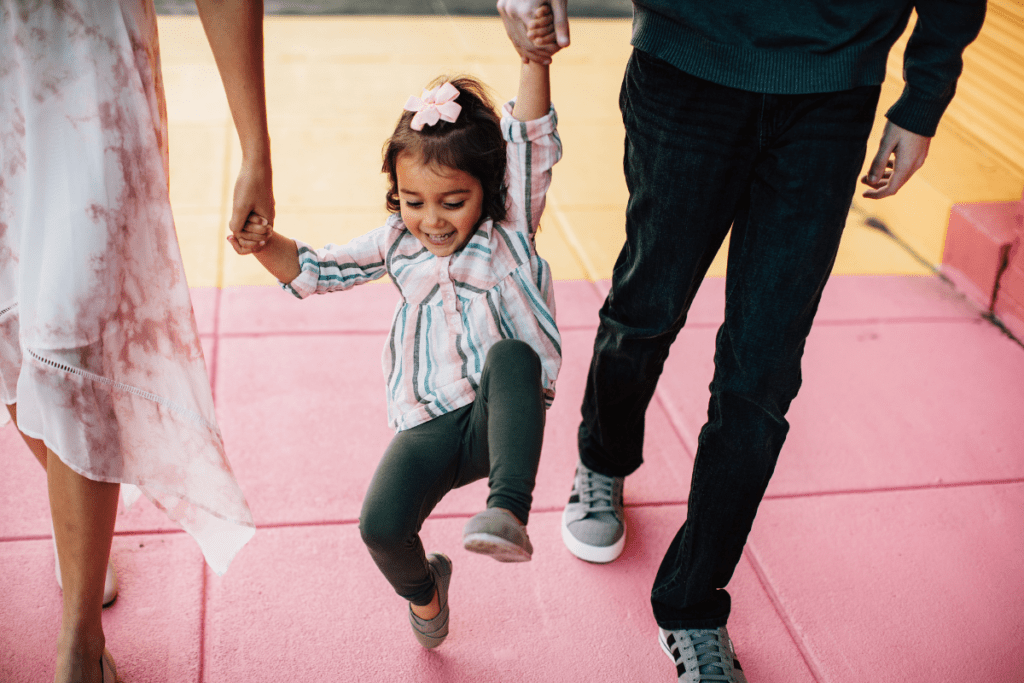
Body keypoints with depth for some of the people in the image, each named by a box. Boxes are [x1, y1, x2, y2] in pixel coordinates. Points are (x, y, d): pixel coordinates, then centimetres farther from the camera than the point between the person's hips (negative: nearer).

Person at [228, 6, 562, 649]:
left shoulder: (510, 228, 1)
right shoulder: (397, 243, 9)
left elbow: (532, 142, -14)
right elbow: (313, 271, 14)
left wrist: (534, 57, -28)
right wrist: (267, 244, -7)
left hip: (500, 421, -3)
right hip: (430, 427, 3)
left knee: (512, 354, -35)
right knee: (381, 524, -20)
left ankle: (509, 512, -40)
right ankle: (422, 587, 17)